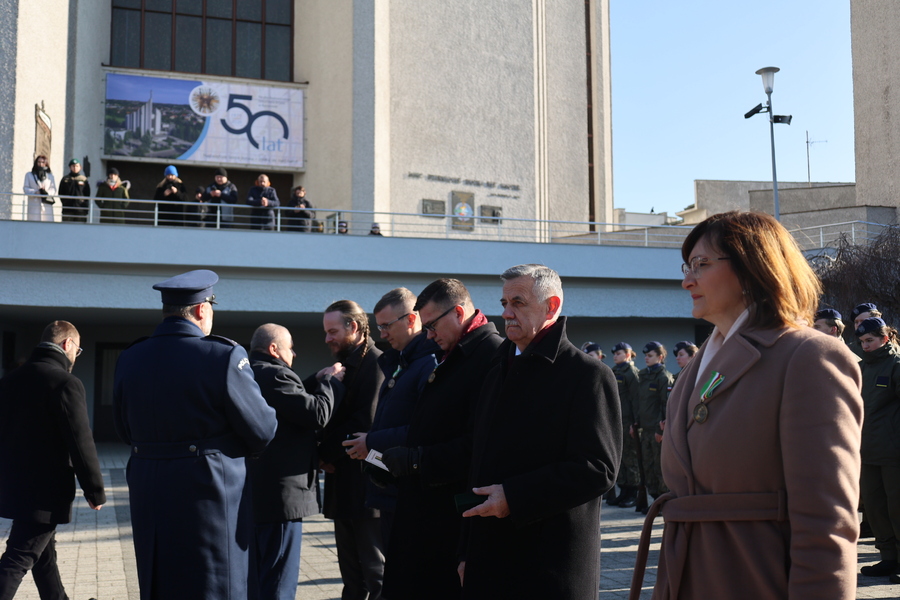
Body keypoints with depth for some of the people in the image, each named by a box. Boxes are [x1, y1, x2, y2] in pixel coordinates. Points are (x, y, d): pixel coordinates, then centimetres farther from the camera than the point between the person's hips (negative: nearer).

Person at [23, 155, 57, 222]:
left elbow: (54, 189, 8)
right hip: (34, 206, 0)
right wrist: (35, 192, -12)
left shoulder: (50, 176, 16)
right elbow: (26, 189, 7)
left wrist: (47, 193, -14)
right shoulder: (29, 175, 16)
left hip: (47, 206, 0)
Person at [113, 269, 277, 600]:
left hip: (149, 497, 6)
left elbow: (126, 432, 12)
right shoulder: (224, 356, -14)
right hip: (209, 495, -5)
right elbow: (262, 431, -9)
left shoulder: (129, 359, 2)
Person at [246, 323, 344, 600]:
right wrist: (328, 381, -6)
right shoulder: (274, 375, -18)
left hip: (254, 491, 10)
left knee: (255, 577, 19)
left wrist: (317, 381, 10)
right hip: (281, 494, -10)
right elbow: (318, 414, -21)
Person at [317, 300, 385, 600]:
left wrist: (327, 453, -11)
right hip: (345, 484, 9)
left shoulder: (374, 362, -12)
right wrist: (326, 453, 1)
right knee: (352, 571, 14)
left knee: (375, 569, -3)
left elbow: (366, 421, -20)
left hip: (365, 483, -9)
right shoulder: (347, 364, 17)